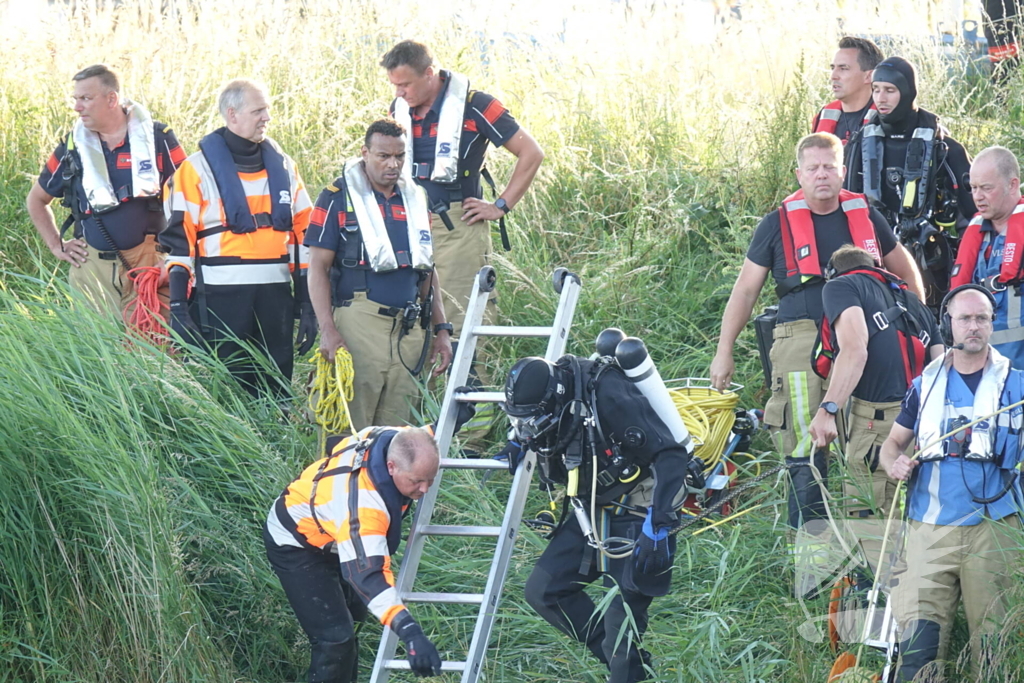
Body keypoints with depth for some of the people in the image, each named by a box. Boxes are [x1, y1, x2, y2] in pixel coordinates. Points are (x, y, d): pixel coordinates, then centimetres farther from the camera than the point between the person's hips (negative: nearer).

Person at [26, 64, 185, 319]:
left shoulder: (157, 137, -1)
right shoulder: (72, 147, 7)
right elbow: (37, 200, 21)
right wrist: (57, 246, 12)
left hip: (149, 260, -2)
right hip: (92, 266, 2)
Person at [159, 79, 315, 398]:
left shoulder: (283, 167, 14)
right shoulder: (198, 170, 0)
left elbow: (302, 235, 16)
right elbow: (179, 242, -3)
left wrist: (307, 304, 12)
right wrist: (178, 308, -10)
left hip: (276, 299, 4)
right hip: (222, 298, -4)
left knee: (276, 394, 6)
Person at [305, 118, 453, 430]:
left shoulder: (415, 199, 16)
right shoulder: (338, 198, 0)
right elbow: (318, 268, -3)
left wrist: (441, 329, 14)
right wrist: (328, 330, -13)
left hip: (408, 329, 5)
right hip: (360, 322, -5)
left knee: (397, 428, 4)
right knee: (351, 427, -11)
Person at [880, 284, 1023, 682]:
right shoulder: (926, 385, 14)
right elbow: (894, 441, 21)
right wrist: (894, 463, -1)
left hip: (992, 530, -1)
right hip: (929, 530, 1)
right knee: (917, 636, -10)